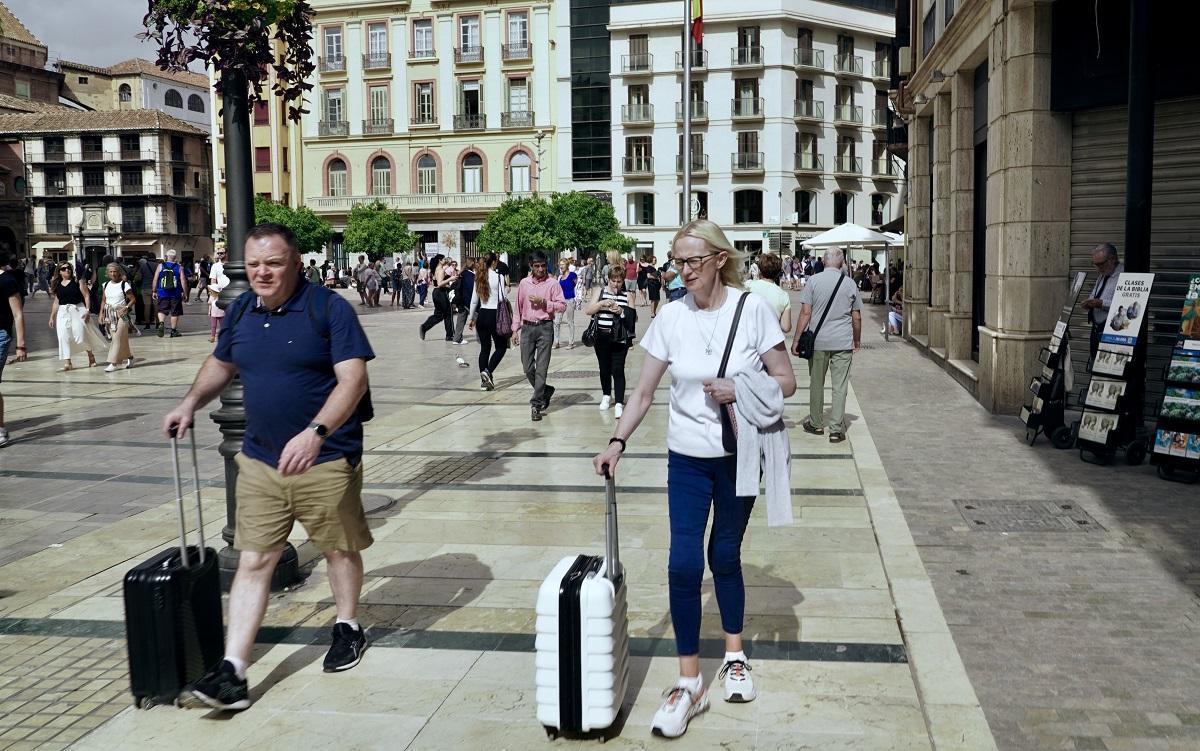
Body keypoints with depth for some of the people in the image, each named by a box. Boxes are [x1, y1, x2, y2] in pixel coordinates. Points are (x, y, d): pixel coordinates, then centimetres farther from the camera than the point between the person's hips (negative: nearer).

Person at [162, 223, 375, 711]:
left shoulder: (329, 309, -13)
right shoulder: (240, 311, 6)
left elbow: (353, 379, -20)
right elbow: (221, 364, 25)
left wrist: (315, 432, -32)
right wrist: (191, 402, 8)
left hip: (326, 462, -4)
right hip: (259, 461, 5)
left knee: (340, 549, 13)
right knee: (252, 561, 2)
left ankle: (348, 628, 37)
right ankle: (233, 672, 3)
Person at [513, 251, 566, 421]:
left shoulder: (553, 283, -1)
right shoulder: (524, 283, 9)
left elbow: (562, 305, -4)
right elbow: (518, 307, 14)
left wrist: (543, 302, -14)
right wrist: (515, 329, 11)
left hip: (545, 327, -3)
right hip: (527, 327, 4)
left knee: (541, 368, -5)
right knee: (527, 368, 5)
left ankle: (536, 404, -1)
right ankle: (546, 391, 29)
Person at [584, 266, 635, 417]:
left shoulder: (627, 295, 7)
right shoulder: (599, 291, 6)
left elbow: (633, 316, 3)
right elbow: (587, 311, -2)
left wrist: (621, 311, -15)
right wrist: (602, 303, -16)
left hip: (620, 339, -1)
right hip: (602, 338, 1)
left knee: (618, 370, -8)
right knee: (604, 369, 14)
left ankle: (619, 403, -8)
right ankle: (606, 396, 35)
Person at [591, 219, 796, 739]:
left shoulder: (752, 309, -8)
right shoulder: (671, 316, -4)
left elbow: (786, 382, -5)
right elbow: (644, 391, 0)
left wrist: (740, 391, -21)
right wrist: (617, 441, -11)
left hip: (740, 455, -1)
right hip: (687, 457, 1)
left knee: (725, 556, 10)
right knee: (684, 563, -6)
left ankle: (734, 657, 34)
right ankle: (688, 684, 6)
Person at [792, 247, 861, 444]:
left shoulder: (813, 281, -2)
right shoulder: (850, 284, 4)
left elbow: (805, 313, -7)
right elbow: (857, 318, 8)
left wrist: (796, 339, -2)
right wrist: (857, 341, 21)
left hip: (818, 341, 0)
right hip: (843, 342, 1)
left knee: (816, 383, 13)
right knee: (840, 386, 2)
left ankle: (816, 424, 24)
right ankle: (836, 429, 1)